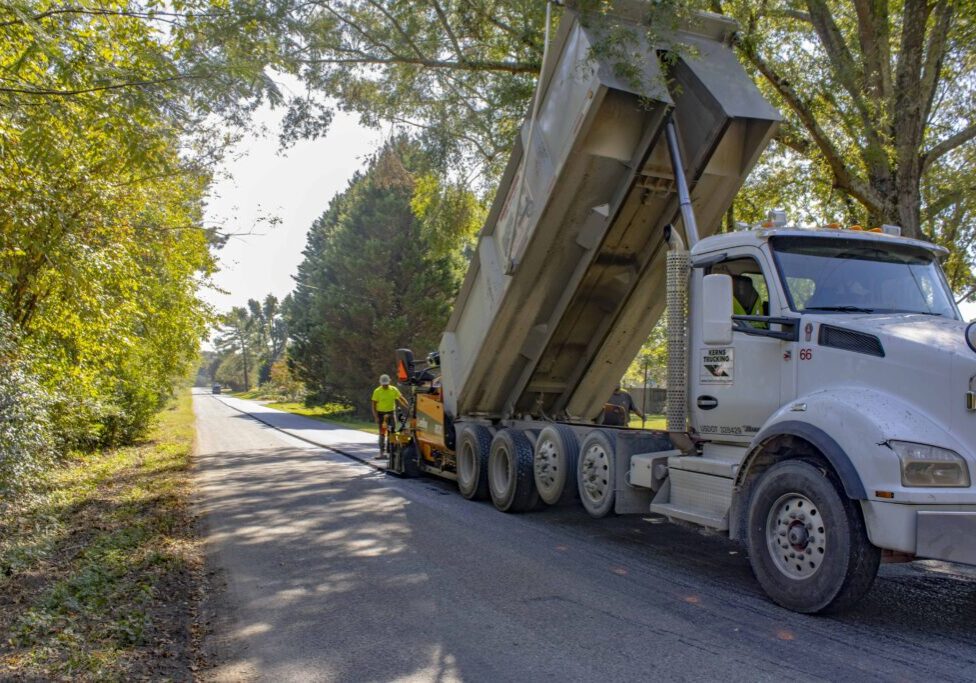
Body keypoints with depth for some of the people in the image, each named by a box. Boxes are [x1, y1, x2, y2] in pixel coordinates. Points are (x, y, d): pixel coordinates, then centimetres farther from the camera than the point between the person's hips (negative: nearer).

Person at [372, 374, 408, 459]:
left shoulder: (394, 390, -4)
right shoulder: (377, 391, -9)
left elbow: (401, 399, 2)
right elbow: (374, 405, -6)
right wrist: (376, 417, -13)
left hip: (391, 413, 1)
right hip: (381, 413, -1)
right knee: (382, 433, 0)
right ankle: (382, 453, 3)